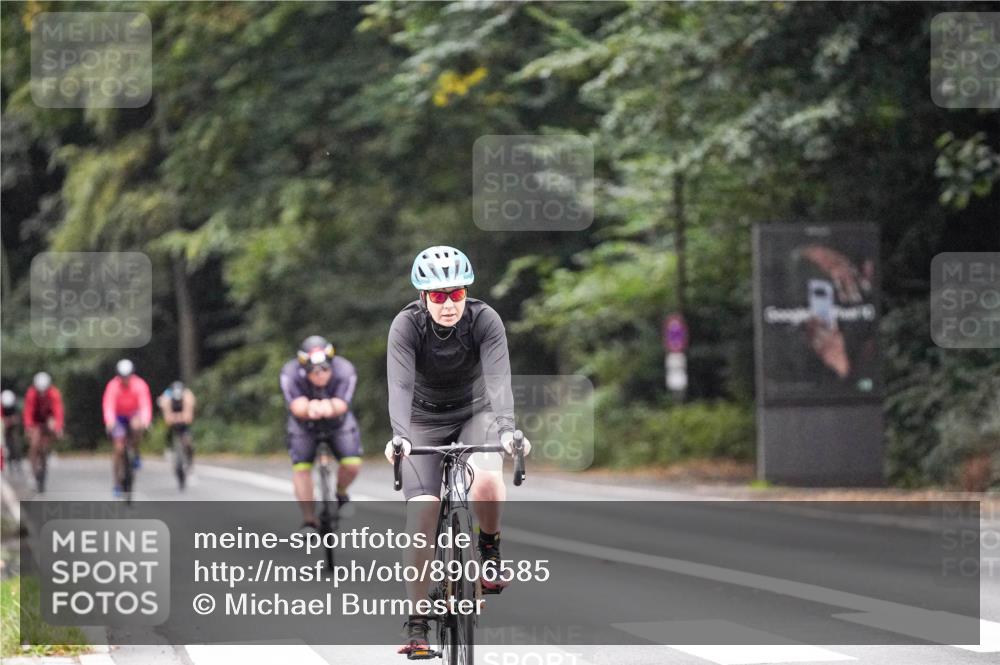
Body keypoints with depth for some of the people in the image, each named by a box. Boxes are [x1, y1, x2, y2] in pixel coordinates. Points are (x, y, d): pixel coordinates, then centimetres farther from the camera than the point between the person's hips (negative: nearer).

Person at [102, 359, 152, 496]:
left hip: (134, 414, 0)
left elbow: (145, 404, -31)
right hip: (119, 417, 0)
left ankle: (136, 454, -10)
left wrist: (145, 420, -50)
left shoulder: (140, 385, -23)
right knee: (119, 449, -10)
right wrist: (109, 421, -52)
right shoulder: (113, 386, -24)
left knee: (136, 427, -37)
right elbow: (108, 405, -33)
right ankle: (118, 484, 1)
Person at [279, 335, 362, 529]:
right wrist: (309, 408, -68)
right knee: (301, 468, -16)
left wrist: (330, 407, -68)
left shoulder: (345, 371, -32)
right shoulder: (290, 374, -33)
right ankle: (309, 520, -3)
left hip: (337, 421, 0)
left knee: (352, 466, -16)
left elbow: (342, 404, -43)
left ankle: (341, 493, 17)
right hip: (304, 424, 0)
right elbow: (296, 406, -44)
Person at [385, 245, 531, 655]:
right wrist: (399, 436, -51)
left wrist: (507, 429, -50)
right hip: (425, 422, 0)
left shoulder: (484, 320, -22)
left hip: (474, 413, 0)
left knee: (487, 479, -31)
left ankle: (490, 547, 0)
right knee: (421, 513, -15)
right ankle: (417, 622, -9)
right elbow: (400, 384, -34)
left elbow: (498, 379, -33)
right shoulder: (407, 325, -23)